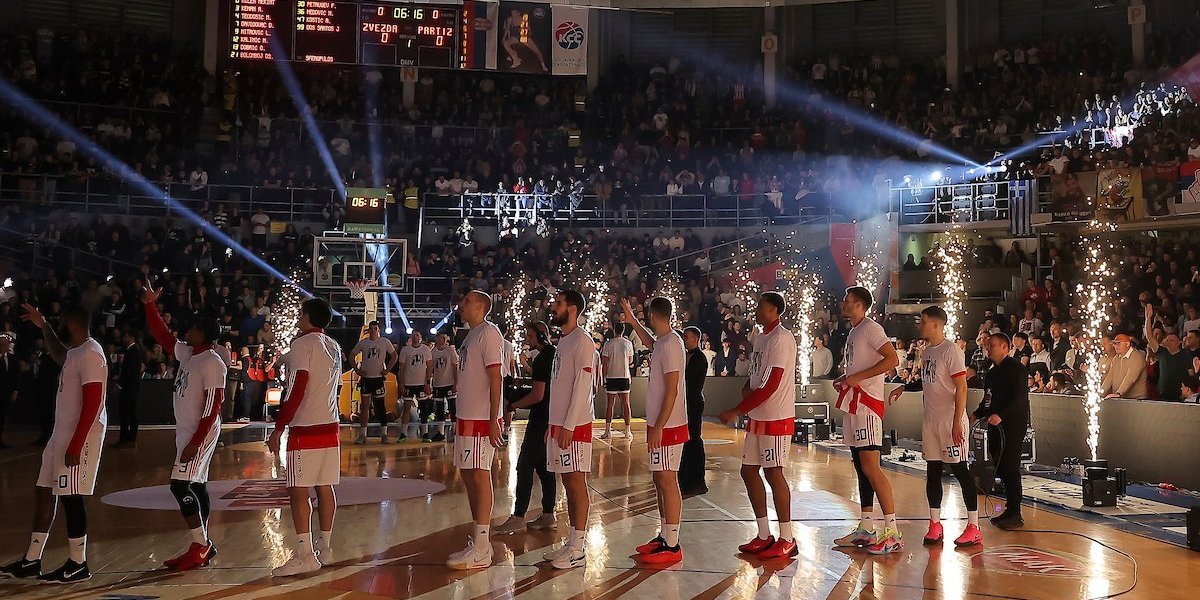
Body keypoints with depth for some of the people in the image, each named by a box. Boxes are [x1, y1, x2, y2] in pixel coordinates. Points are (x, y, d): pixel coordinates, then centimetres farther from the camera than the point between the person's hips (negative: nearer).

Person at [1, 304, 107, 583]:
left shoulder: (90, 354, -18)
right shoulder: (76, 352, 13)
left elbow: (93, 403, -24)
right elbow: (59, 355, 41)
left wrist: (75, 445, -25)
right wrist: (44, 327, 30)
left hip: (80, 435, -10)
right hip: (62, 433, 10)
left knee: (71, 496, -4)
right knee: (43, 491, 14)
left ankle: (78, 565, 7)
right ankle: (31, 562, 23)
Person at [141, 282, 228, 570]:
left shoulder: (212, 363, -17)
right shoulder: (187, 353, 10)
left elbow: (213, 407, -22)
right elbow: (162, 336, 21)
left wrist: (196, 441, -25)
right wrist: (150, 305, 11)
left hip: (200, 433, -9)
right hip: (187, 431, 9)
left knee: (180, 486, -12)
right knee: (195, 486, 11)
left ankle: (200, 547, -6)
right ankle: (203, 546, 17)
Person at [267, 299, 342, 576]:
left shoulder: (302, 344, -11)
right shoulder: (334, 347, 14)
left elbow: (295, 391, -17)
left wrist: (278, 429, -14)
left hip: (305, 429, -8)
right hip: (330, 426, 8)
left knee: (298, 491, -5)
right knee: (325, 488, 12)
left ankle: (304, 555, -6)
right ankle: (325, 547, 19)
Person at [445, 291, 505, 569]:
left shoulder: (488, 332, -12)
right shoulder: (471, 334, 18)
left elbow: (495, 378, -18)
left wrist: (494, 420, -22)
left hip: (482, 420, -10)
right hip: (467, 417, 10)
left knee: (479, 476, -7)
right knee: (468, 475, 12)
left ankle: (481, 550, -4)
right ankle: (478, 541, 20)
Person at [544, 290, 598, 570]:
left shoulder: (582, 341, -12)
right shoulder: (563, 341, 16)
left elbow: (582, 386, -18)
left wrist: (569, 425, -20)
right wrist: (553, 424, 17)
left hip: (575, 425, -9)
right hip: (559, 423, 9)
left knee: (576, 482, -4)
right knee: (568, 482, 11)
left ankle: (578, 548, 1)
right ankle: (572, 542, 18)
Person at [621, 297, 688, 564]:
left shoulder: (671, 344, -18)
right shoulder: (663, 342, 10)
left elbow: (671, 390, -22)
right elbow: (651, 344, 39)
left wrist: (658, 427, -21)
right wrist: (632, 321, 39)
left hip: (667, 426, -10)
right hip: (660, 424, 10)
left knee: (667, 481, -6)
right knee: (661, 481, 14)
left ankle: (672, 546, -1)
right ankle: (664, 537, 24)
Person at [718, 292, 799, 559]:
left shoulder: (781, 339, -16)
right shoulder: (760, 338, 14)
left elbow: (770, 386, -22)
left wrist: (737, 411, -21)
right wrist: (746, 387, 0)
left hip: (776, 419, -9)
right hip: (758, 417, 9)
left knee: (773, 473, -5)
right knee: (749, 471, 10)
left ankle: (787, 540, 6)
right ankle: (764, 536, 19)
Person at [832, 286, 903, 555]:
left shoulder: (871, 328, -10)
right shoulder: (853, 332, 20)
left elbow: (892, 359, -22)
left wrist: (857, 377, -20)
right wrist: (843, 379, 12)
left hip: (868, 404, -10)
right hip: (853, 404, 10)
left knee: (870, 466, -13)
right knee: (861, 467, 11)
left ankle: (892, 532, -11)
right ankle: (865, 529, 17)